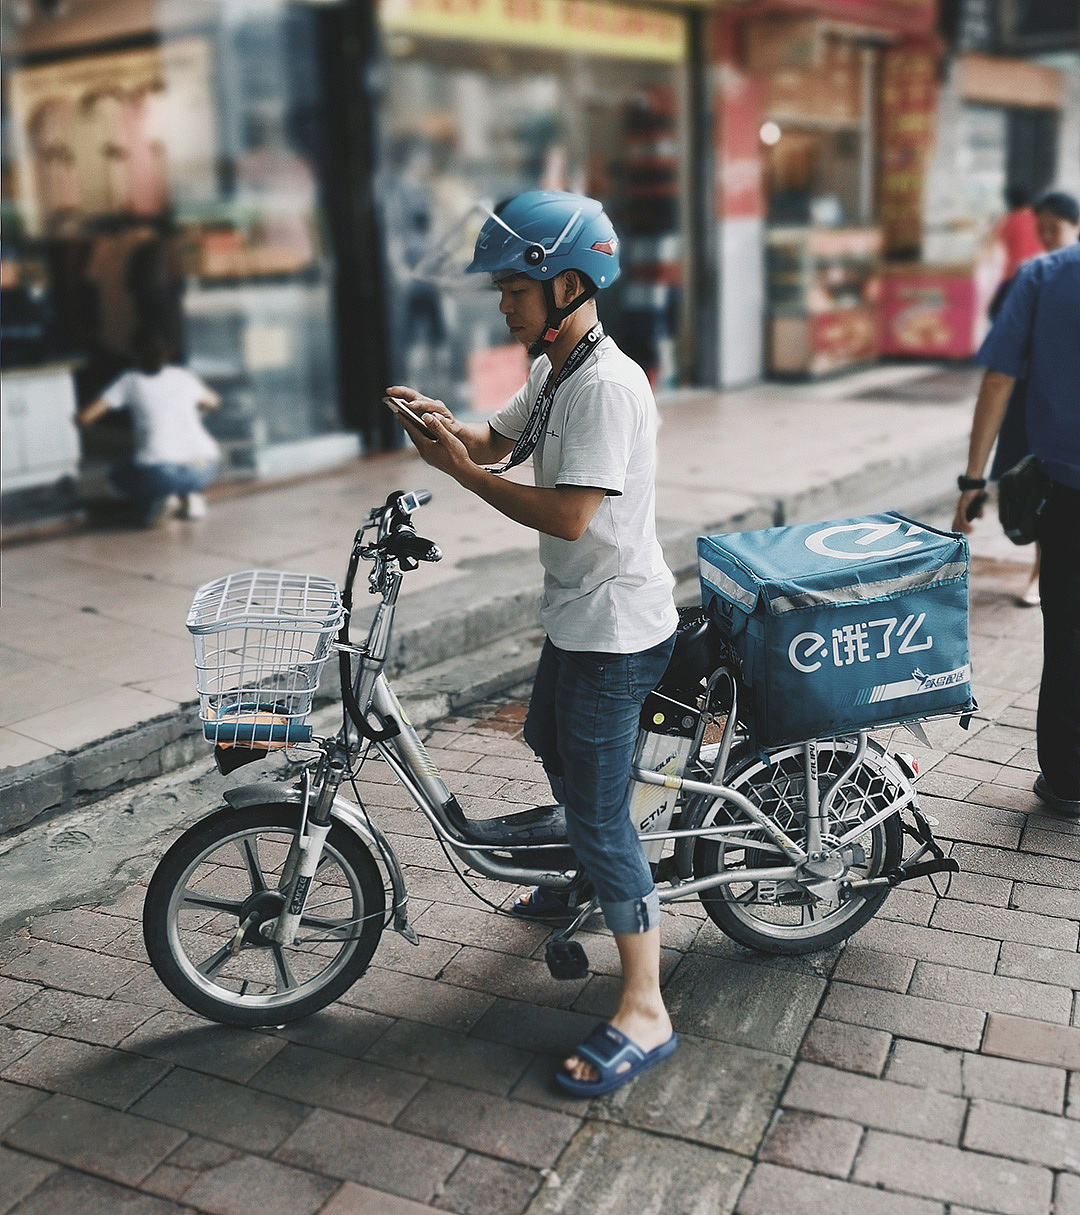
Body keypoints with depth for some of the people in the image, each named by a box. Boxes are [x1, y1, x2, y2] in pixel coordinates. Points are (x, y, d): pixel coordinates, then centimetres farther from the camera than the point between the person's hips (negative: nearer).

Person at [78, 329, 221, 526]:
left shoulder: (130, 381, 10)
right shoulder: (185, 376, 17)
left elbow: (85, 418, 7)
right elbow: (213, 401, 37)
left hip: (161, 473, -2)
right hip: (204, 469, 2)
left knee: (119, 476, 30)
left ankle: (153, 502, 1)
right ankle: (190, 495, 13)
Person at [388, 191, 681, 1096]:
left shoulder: (607, 385, -23)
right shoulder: (552, 371, 8)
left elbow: (568, 515, -28)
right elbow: (496, 442, 13)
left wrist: (460, 470, -22)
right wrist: (445, 424, -7)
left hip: (616, 626, -11)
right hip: (575, 616, 11)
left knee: (599, 811, -7)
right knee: (553, 747, 29)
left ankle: (644, 1012, 3)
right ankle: (591, 876, 55)